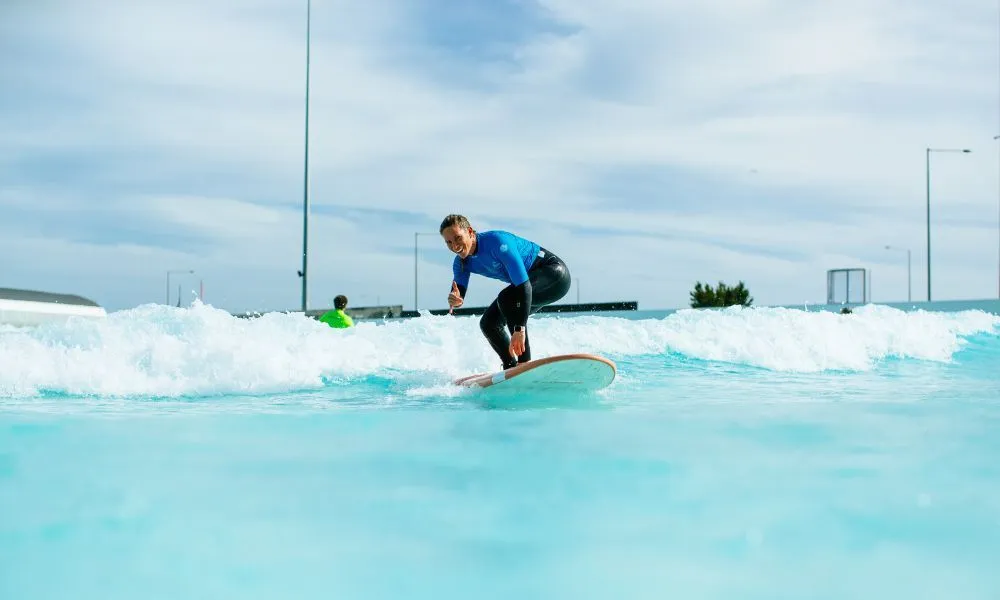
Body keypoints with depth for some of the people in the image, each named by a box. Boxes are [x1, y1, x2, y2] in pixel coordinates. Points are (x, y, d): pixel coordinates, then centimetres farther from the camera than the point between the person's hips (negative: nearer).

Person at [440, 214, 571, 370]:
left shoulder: (497, 242, -32)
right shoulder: (461, 263, -6)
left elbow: (524, 285, -38)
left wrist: (519, 328, -43)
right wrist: (455, 300, -37)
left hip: (554, 271, -9)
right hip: (532, 278, 9)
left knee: (506, 297, -32)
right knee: (488, 323, 2)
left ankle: (525, 362, -29)